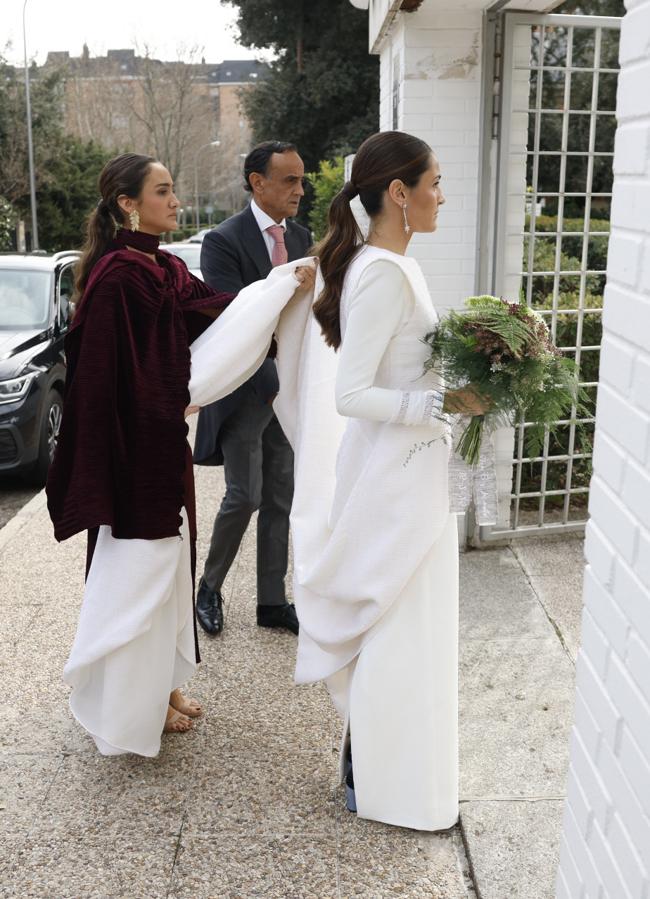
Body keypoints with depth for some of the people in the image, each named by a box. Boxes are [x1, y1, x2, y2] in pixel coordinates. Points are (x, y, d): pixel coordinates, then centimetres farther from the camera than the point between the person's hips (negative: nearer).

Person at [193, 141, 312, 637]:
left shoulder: (302, 237, 9)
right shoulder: (223, 241, -11)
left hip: (289, 386, 6)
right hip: (245, 387, -6)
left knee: (280, 499, 10)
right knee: (245, 495, -3)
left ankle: (273, 601, 22)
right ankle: (210, 585, 21)